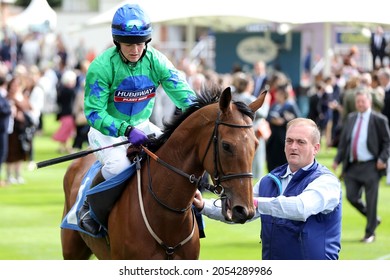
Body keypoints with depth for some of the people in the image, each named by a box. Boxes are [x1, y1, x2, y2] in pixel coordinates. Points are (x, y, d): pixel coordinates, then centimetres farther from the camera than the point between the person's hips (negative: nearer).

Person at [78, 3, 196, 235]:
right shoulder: (102, 67, -22)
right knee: (119, 163, -34)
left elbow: (184, 94, -13)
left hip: (141, 126, 5)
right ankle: (88, 206, -9)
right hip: (106, 129, -5)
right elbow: (94, 113, -24)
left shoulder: (156, 61, -11)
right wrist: (127, 131, -38)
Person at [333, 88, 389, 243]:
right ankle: (373, 219, 25)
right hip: (352, 166, 5)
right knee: (351, 197, 1)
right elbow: (343, 141, 15)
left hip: (370, 167, -5)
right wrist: (337, 160, 6)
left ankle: (370, 233, 10)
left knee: (370, 201, -2)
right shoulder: (351, 118, 11)